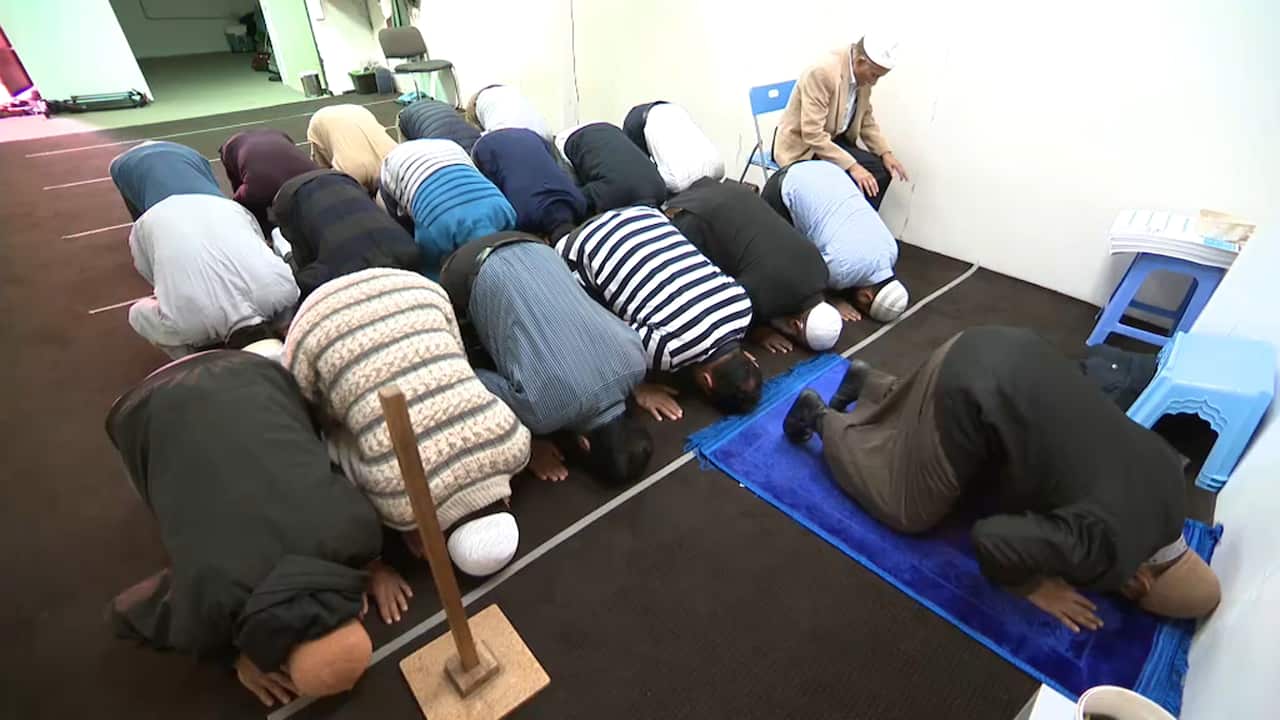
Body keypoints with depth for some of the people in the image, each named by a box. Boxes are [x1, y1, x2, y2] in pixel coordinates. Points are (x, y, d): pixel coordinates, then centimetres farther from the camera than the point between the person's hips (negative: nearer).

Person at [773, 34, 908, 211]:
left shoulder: (863, 75, -2)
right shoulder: (823, 72, -26)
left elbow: (866, 120, 11)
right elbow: (813, 134, -30)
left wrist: (886, 152, -4)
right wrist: (851, 166, -31)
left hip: (835, 140, 8)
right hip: (803, 145, -8)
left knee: (882, 169, -5)